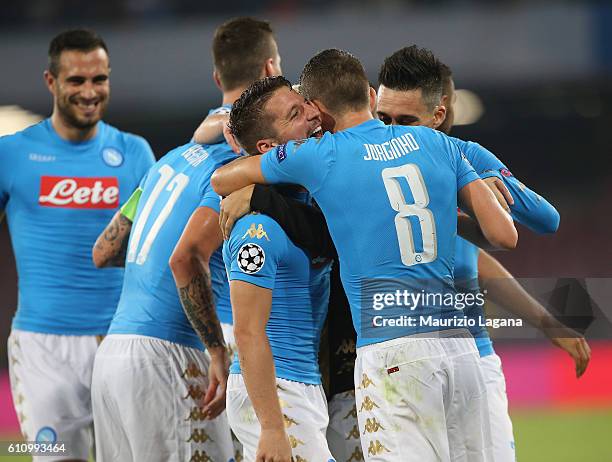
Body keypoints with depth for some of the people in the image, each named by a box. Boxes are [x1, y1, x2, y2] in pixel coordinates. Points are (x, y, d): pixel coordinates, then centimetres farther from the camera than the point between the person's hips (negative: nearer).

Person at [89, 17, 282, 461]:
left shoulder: (175, 157, 17)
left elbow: (103, 251, 21)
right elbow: (186, 258, -22)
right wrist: (219, 354, -17)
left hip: (112, 353, 8)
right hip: (168, 357, -8)